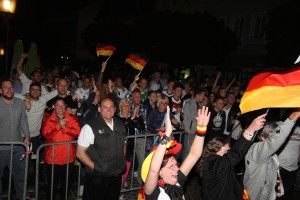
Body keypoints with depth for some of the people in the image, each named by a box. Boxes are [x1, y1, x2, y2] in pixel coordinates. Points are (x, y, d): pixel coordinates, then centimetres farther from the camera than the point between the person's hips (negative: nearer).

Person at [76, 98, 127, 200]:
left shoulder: (120, 125, 2)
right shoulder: (90, 127, -14)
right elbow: (80, 153, -11)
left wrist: (122, 163, 5)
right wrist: (95, 167, -14)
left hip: (117, 176, 5)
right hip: (97, 178, -5)